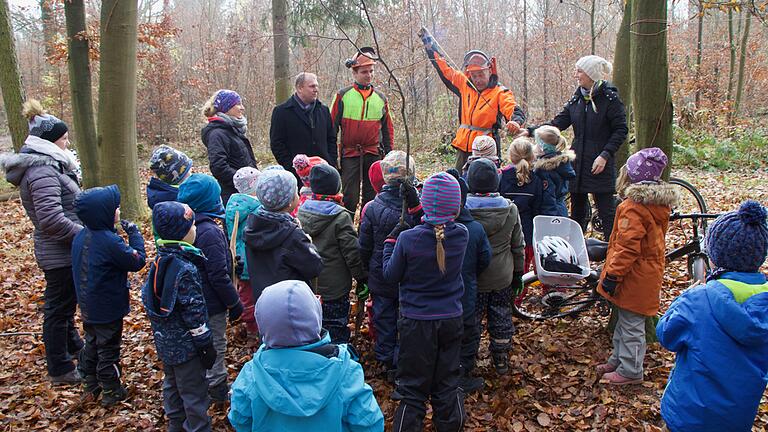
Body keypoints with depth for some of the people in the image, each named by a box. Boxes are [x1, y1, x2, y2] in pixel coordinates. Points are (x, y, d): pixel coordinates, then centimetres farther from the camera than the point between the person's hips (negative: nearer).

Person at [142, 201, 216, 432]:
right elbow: (193, 311, -23)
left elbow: (148, 297, 10)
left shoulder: (159, 260, 1)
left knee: (172, 384, 25)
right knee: (194, 391, 5)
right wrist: (206, 344, -14)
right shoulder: (186, 270, -26)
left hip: (164, 340, 9)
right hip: (184, 344, -9)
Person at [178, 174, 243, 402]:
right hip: (211, 304, -9)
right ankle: (217, 389, 24)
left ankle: (214, 384, 40)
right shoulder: (210, 232, -27)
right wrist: (235, 303, -13)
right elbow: (219, 276, -25)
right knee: (216, 347, 9)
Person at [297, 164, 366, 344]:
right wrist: (361, 277, -4)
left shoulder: (301, 211, 0)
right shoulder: (340, 216, -18)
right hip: (334, 287, -6)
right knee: (336, 329, 6)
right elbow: (352, 252, -15)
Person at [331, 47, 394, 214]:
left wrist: (388, 154, 9)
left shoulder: (381, 98, 10)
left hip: (374, 156, 3)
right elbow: (332, 127, 0)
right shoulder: (342, 96, 0)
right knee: (350, 198, -1)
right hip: (350, 155, -3)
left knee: (372, 197, 9)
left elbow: (388, 128, 15)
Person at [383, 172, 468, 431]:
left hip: (416, 322, -2)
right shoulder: (461, 235, -12)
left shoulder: (407, 239, -21)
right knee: (447, 383, 20)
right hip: (451, 319, 3)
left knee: (413, 388, 12)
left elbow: (391, 274, -8)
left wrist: (390, 241, 5)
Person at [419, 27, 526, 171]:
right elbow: (444, 69, 17)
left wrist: (516, 122, -43)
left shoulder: (500, 92, -4)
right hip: (463, 146, 5)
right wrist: (428, 40, 20)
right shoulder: (465, 85, 9)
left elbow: (514, 111, -17)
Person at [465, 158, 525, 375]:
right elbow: (518, 246, 1)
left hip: (473, 278, -3)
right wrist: (518, 274, 13)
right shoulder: (511, 209, -8)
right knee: (501, 317, 19)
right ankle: (501, 359, 35)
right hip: (502, 276, 3)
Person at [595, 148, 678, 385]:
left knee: (631, 324, 3)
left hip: (634, 277, -9)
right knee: (626, 320, 21)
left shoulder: (633, 207, -24)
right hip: (649, 273, 9)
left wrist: (612, 275, -18)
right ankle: (618, 359, 34)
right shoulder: (659, 204, 6)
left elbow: (627, 248, -25)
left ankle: (630, 370, 16)